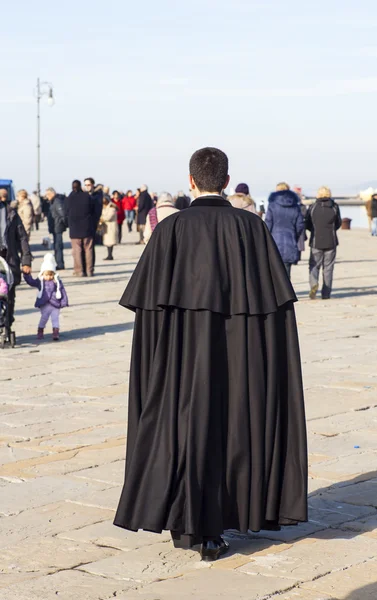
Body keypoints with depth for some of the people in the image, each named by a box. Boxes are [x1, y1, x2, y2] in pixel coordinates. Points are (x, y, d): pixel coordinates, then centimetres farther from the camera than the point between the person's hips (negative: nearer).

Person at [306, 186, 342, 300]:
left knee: (314, 265, 8)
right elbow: (338, 223, 9)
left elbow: (307, 224, 3)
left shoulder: (312, 207, -4)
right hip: (331, 241, 1)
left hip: (316, 241, -1)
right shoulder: (334, 207, -1)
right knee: (328, 267, 7)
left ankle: (313, 283, -20)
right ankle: (326, 293, 7)